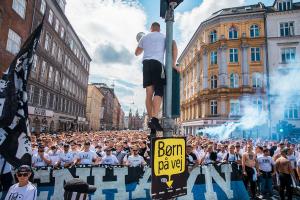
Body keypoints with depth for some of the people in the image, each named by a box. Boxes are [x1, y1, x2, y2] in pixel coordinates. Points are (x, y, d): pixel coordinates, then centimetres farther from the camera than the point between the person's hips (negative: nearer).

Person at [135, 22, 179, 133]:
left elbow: (137, 53, 31)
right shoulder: (164, 37, 17)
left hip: (146, 63, 3)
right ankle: (154, 118, -29)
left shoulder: (144, 37, 24)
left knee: (149, 93, 1)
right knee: (159, 92, -12)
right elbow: (174, 47, 0)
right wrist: (173, 64, 0)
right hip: (157, 63, -3)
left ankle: (151, 119, -6)